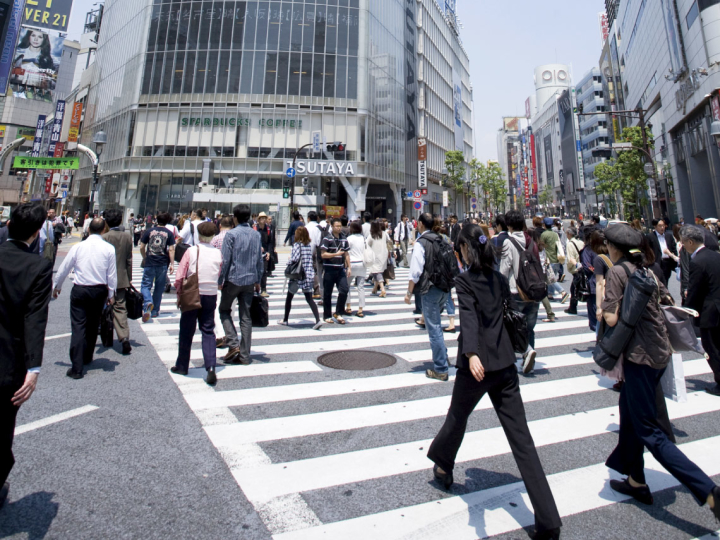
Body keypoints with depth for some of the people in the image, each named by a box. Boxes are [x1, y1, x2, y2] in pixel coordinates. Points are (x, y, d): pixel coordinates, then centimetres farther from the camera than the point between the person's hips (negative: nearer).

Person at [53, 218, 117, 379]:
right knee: (93, 326, 18)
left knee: (78, 326, 0)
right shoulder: (109, 249, -6)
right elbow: (112, 274, -4)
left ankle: (77, 368, -3)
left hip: (79, 290, -1)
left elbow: (63, 269, 4)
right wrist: (111, 294, 6)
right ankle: (87, 357, 34)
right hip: (99, 291, 1)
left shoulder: (78, 247, -5)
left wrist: (57, 286, 21)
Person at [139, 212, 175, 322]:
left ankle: (148, 302, -22)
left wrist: (144, 258, 19)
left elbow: (141, 248, 4)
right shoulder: (169, 233, 0)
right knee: (159, 288, 11)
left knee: (146, 285, 7)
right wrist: (172, 264, -5)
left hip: (149, 263, 0)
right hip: (163, 264, 0)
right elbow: (171, 250, -7)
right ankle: (155, 311, 18)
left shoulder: (148, 231, 3)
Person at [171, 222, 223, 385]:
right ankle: (211, 368, -6)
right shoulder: (218, 253, -2)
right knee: (208, 331, 7)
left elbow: (179, 277, -8)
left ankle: (182, 366, 28)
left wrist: (179, 294, 6)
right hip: (211, 296, 2)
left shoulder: (191, 251, -9)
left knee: (187, 331, 13)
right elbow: (219, 276, 4)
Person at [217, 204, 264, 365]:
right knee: (246, 317, 7)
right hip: (250, 281, 4)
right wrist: (258, 281, 16)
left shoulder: (231, 234, -9)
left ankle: (233, 343, 1)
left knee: (224, 310, 16)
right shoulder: (256, 235, 6)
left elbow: (225, 260, -11)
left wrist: (220, 280, -2)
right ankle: (244, 355, 11)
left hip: (233, 279, -4)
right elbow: (259, 260, 9)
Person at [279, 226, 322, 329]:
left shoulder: (297, 245, -11)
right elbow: (313, 259, 10)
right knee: (309, 298, 5)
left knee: (289, 297, 12)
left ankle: (285, 320, 23)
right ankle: (318, 320, -9)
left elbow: (294, 259, -18)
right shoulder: (310, 244, 6)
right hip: (309, 275, 5)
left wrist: (288, 263, 0)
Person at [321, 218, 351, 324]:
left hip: (340, 269, 4)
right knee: (327, 294, 4)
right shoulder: (327, 239, -6)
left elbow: (346, 254, 16)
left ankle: (337, 313, 10)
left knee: (344, 289, -6)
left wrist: (349, 267, 10)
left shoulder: (344, 239, 11)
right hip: (329, 270, -4)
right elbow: (323, 254, -11)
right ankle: (327, 316, 18)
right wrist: (336, 254, -19)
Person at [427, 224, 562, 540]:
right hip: (505, 365, 5)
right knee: (521, 438, 6)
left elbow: (468, 317, -24)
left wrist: (471, 353, -36)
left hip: (477, 364, -5)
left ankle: (443, 468, 46)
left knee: (457, 418, 20)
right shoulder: (499, 279, 9)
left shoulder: (464, 281, -9)